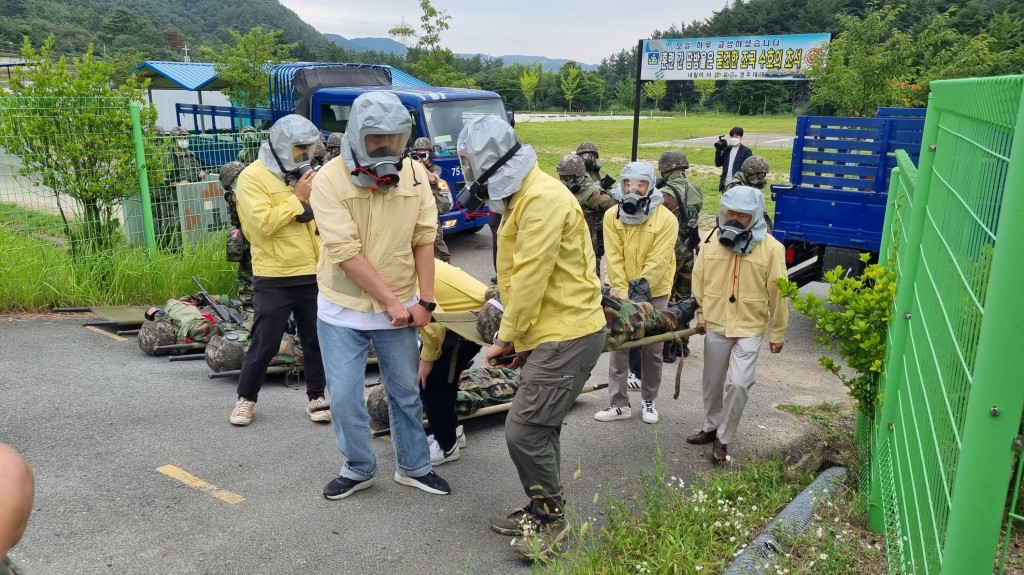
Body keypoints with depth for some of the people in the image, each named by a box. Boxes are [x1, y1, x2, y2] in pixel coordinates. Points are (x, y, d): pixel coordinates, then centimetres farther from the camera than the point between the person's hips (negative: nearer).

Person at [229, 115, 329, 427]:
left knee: (316, 340, 11)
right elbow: (263, 223, -21)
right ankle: (246, 398, 24)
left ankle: (316, 397, 25)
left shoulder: (300, 175, 12)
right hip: (274, 279, -5)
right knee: (264, 344, 4)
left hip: (311, 274, 6)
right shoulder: (252, 176, -8)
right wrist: (297, 198, -15)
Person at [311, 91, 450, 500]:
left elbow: (424, 240, -1)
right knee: (345, 397, 5)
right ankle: (359, 469, 28)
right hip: (342, 311, -2)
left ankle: (413, 467, 33)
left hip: (399, 308, 3)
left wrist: (425, 300, -5)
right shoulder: (330, 180, -15)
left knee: (406, 392, 14)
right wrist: (391, 300, -18)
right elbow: (346, 253, -20)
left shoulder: (414, 174, -4)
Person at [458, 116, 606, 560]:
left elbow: (530, 279, -21)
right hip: (551, 332, 10)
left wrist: (506, 339, -10)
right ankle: (540, 510, 31)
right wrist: (514, 337, 8)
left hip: (567, 335, -10)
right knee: (539, 428, 17)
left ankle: (550, 517, 13)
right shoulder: (523, 198, 14)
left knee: (525, 431, -7)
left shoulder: (542, 200, -20)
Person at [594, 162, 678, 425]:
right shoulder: (612, 216, -6)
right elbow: (614, 260, -9)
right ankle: (618, 403, 12)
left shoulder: (666, 219, -12)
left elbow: (658, 261, -17)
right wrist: (623, 294, -14)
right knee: (619, 347, 3)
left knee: (652, 350, 8)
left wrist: (641, 290, -23)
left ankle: (649, 401, 24)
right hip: (621, 291, 2)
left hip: (654, 293, -1)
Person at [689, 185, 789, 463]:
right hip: (715, 325, 3)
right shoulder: (712, 242, -3)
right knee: (713, 383, 15)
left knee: (738, 384, -12)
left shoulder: (771, 248, -11)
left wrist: (778, 333, -2)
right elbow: (699, 280, 7)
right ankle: (711, 427, 37)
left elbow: (778, 293, -6)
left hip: (750, 329, -3)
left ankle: (723, 439, 7)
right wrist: (699, 314, 5)